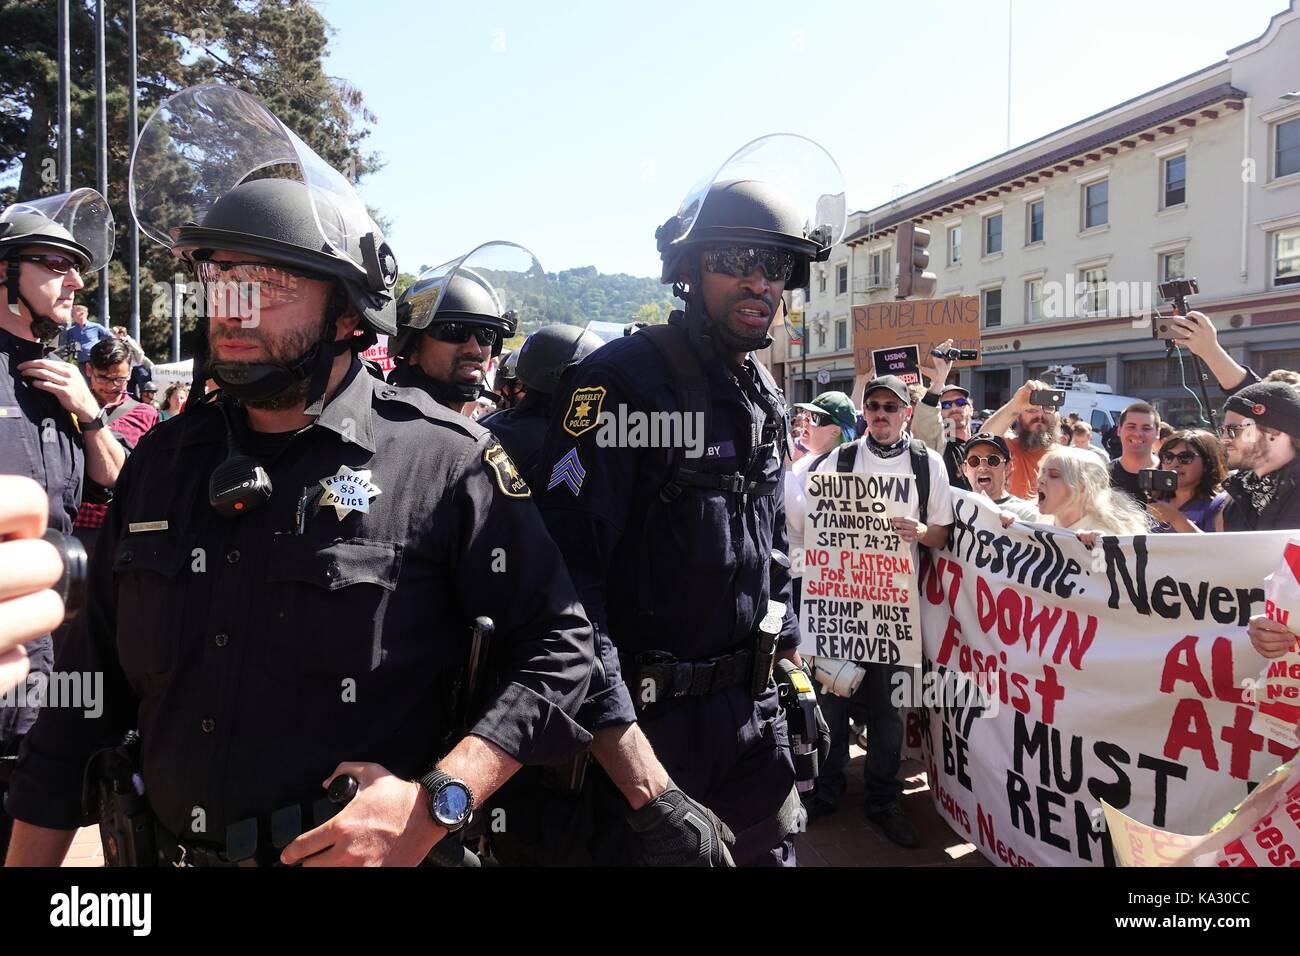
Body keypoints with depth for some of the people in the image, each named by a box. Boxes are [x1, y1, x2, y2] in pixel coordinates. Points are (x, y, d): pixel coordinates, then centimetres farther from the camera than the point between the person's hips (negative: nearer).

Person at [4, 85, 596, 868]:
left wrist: (435, 803, -23)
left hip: (372, 849, -5)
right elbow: (90, 686, 8)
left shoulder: (443, 458, -14)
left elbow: (559, 647, -14)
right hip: (173, 849, 5)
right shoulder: (166, 459, 3)